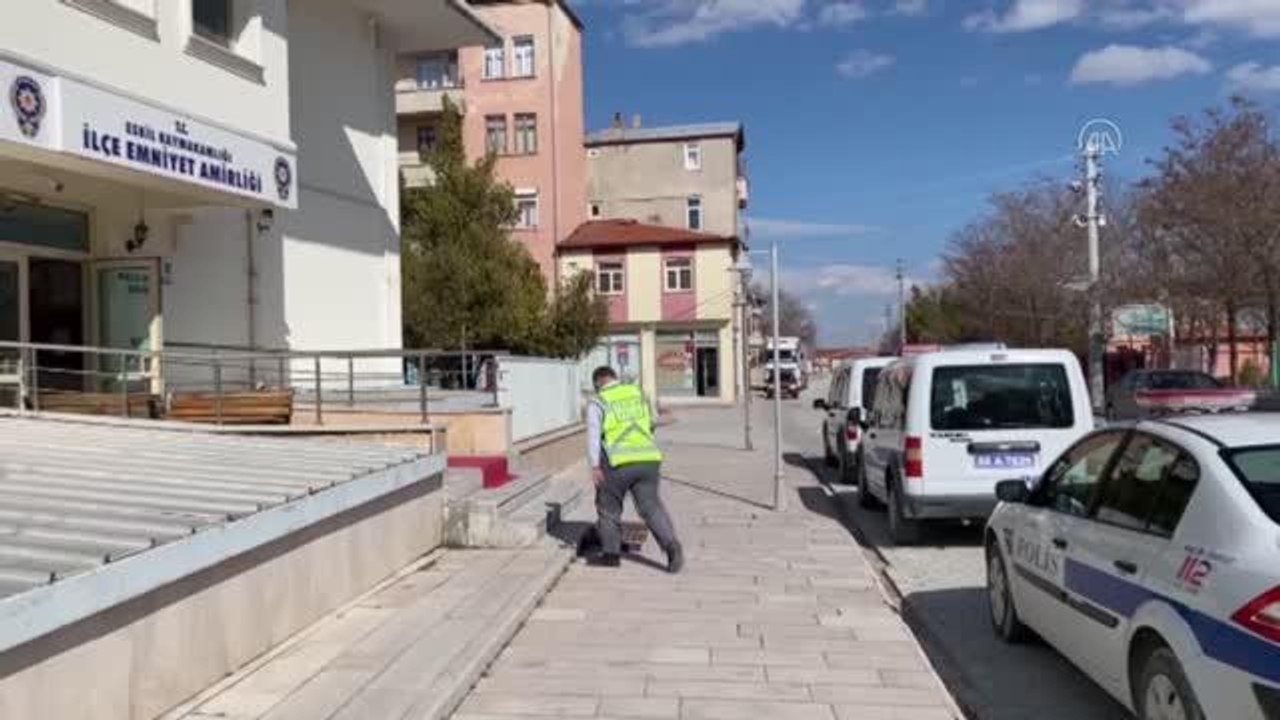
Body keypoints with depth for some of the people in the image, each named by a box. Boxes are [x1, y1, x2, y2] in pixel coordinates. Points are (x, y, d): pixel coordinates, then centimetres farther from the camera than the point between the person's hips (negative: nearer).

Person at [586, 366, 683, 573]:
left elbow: (593, 434, -10)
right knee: (651, 506, 5)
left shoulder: (597, 403, 2)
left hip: (618, 463, -3)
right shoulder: (637, 393, 16)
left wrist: (594, 467, -14)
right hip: (648, 460, 4)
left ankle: (611, 554, 19)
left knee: (609, 508, 14)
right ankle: (671, 544, -13)